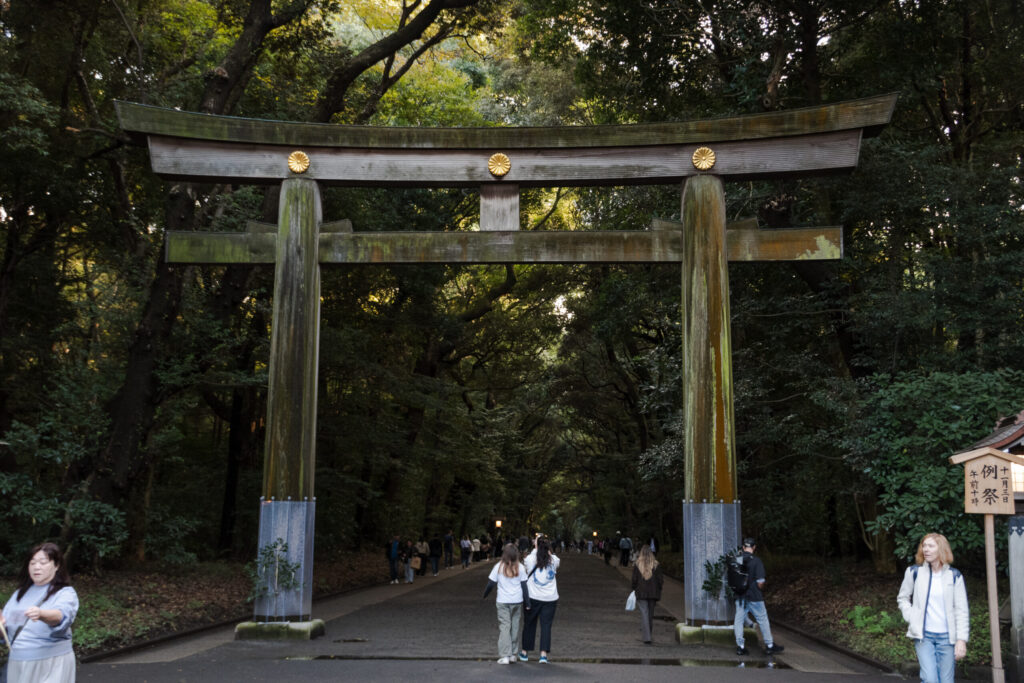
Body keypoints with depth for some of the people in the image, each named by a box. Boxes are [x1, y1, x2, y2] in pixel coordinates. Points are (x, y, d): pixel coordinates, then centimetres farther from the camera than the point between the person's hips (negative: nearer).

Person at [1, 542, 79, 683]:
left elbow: (62, 615, -26)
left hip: (50, 666, -5)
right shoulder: (20, 593, 14)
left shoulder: (66, 593, -6)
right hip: (17, 666, 5)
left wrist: (41, 614, -48)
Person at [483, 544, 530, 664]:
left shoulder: (499, 567, -3)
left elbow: (491, 583, 1)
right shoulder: (520, 567, -1)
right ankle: (512, 654, 18)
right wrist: (527, 603, 6)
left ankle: (505, 655, -5)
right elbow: (524, 586, 1)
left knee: (504, 627, 1)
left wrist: (485, 594, 19)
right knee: (515, 627, 12)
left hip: (503, 601, -1)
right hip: (517, 601, 2)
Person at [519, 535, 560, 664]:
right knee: (546, 625, 4)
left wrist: (536, 548, 16)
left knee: (529, 624, 13)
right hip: (551, 598, 0)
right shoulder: (554, 560, -4)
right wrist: (546, 548, 15)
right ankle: (544, 654, -4)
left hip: (533, 597, 0)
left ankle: (525, 652, 23)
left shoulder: (530, 559, -9)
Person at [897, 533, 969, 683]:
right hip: (923, 635, -1)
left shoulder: (954, 576, 2)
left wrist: (961, 639, -5)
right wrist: (911, 618, -1)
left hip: (946, 637, 1)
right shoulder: (914, 572, 1)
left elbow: (961, 610, 2)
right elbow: (902, 598, 14)